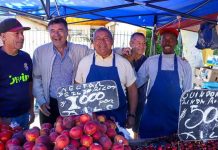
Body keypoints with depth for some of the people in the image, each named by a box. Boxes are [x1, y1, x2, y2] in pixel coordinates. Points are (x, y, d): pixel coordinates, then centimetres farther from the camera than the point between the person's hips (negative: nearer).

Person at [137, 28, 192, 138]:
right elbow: (136, 83, 4)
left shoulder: (184, 64, 2)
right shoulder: (150, 61, 0)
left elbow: (187, 92, 6)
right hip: (151, 115, 0)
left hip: (175, 117, 1)